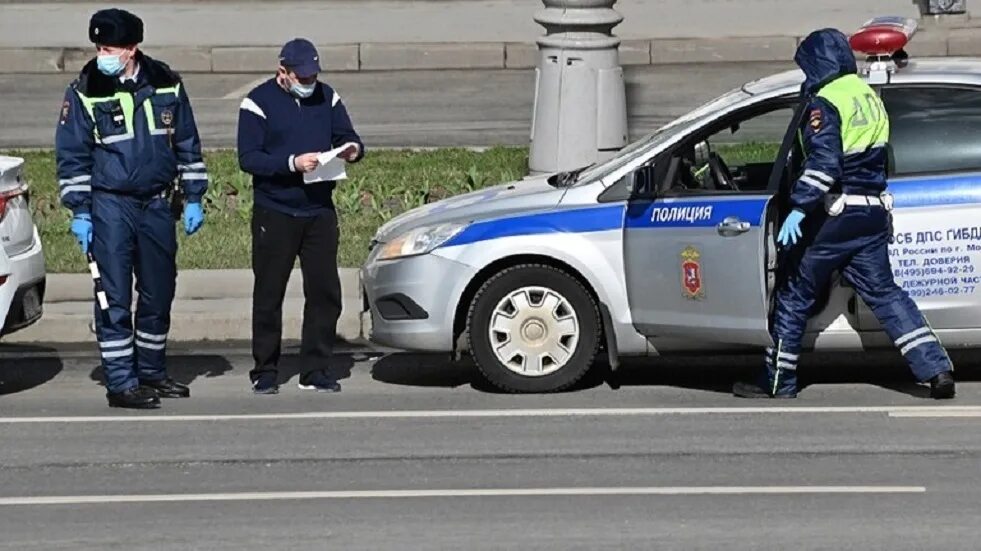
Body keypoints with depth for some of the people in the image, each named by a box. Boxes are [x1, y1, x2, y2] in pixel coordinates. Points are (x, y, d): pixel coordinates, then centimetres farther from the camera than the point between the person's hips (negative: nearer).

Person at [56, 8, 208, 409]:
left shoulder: (166, 84, 2)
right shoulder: (85, 91, -6)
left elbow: (187, 143, 11)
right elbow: (72, 155, -3)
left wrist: (193, 199, 9)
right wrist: (79, 211, -7)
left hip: (157, 203, 4)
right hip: (110, 206, -3)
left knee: (159, 294, 11)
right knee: (115, 297, -6)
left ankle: (151, 372, 24)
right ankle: (121, 383, -2)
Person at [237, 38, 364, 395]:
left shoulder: (326, 98, 8)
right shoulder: (259, 102, -5)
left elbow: (347, 136, 13)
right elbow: (248, 158, -12)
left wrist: (353, 149, -12)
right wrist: (292, 163, -24)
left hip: (320, 212, 4)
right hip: (274, 214, -4)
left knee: (325, 292, 2)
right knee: (269, 294, 2)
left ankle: (316, 371, 9)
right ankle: (265, 372, 10)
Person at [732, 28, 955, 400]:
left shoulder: (825, 102, -13)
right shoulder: (869, 96, 14)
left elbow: (824, 163, -23)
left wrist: (799, 208, -25)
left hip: (836, 215, -8)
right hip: (874, 212, 8)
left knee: (796, 295, 4)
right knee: (883, 292, 9)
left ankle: (778, 381, 9)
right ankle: (936, 370, -3)